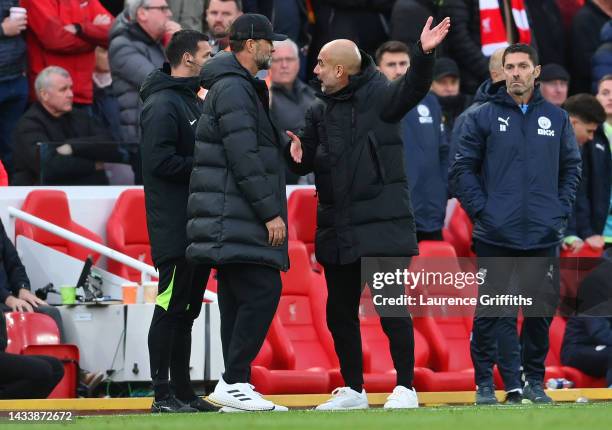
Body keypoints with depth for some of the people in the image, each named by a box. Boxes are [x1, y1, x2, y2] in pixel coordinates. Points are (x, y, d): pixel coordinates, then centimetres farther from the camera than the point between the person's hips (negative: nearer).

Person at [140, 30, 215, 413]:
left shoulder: (197, 104, 20)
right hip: (175, 227, -10)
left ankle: (183, 391, 16)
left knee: (186, 310, 12)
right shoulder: (163, 104, -11)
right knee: (171, 307, -8)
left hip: (199, 226, 10)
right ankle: (164, 395, -6)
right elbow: (161, 162, -20)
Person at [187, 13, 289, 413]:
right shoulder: (233, 88, -11)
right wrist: (271, 212, -19)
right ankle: (233, 383, -16)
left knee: (238, 300, 8)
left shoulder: (240, 87, 22)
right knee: (262, 292, -14)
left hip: (232, 221, 11)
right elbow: (244, 158, -18)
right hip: (235, 218, -11)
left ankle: (236, 386, 8)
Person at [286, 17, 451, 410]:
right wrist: (297, 153, -9)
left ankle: (406, 388, 1)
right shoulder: (320, 111, 12)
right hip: (336, 226, 6)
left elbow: (413, 88, -21)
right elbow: (307, 161, 14)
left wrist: (424, 54, -39)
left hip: (381, 222, -6)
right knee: (340, 310, 10)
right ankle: (353, 390, 21)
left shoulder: (379, 95, -4)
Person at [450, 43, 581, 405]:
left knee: (541, 309, 3)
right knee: (493, 311, -3)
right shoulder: (483, 117, 3)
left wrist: (561, 211, 4)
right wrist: (480, 210, -6)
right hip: (496, 235, -2)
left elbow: (572, 169, 15)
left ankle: (534, 381, 13)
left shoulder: (557, 118, 10)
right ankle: (486, 382, 1)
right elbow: (463, 170, 3)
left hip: (544, 236, 2)